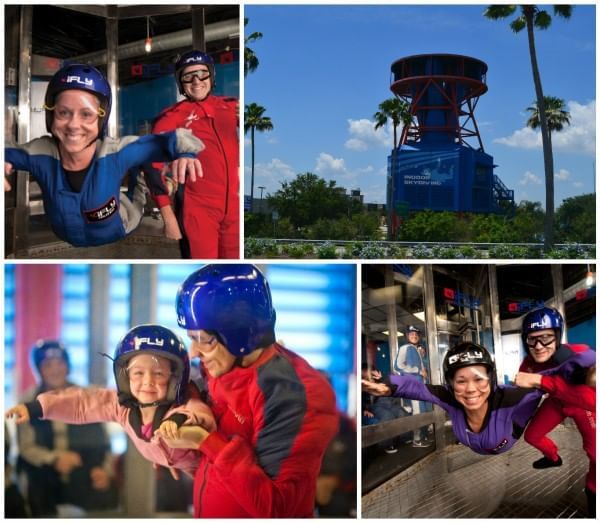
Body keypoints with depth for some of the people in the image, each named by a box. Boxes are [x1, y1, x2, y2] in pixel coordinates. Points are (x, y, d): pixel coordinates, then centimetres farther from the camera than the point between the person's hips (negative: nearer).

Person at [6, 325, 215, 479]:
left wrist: (180, 420, -77)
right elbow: (84, 403, -11)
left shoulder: (185, 406, -33)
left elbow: (205, 418, -54)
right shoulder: (123, 404, -14)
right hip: (161, 477, 5)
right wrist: (36, 407, -16)